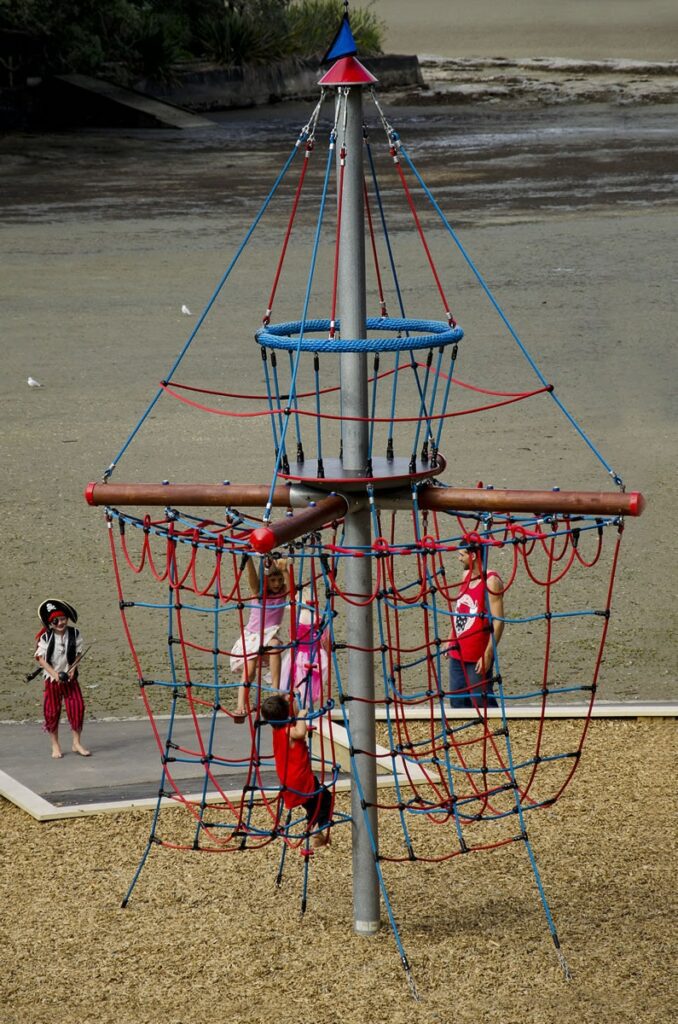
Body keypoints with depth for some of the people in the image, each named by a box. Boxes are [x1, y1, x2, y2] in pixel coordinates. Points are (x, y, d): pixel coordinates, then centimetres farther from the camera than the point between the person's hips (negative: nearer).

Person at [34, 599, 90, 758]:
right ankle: (55, 746, 14)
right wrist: (54, 673, -16)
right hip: (52, 679, -2)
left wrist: (72, 669, -10)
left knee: (77, 707, -5)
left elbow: (78, 654, 5)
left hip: (69, 677, 2)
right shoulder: (45, 637, -11)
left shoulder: (74, 634, -4)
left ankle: (76, 743, 8)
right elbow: (40, 658, -8)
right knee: (52, 711, 2)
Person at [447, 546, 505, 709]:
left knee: (482, 702, -6)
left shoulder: (491, 581, -15)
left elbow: (498, 622, -18)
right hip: (457, 654, 8)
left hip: (478, 659, -8)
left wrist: (488, 654, -21)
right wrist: (450, 639, 19)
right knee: (458, 702, 11)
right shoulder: (465, 576, 9)